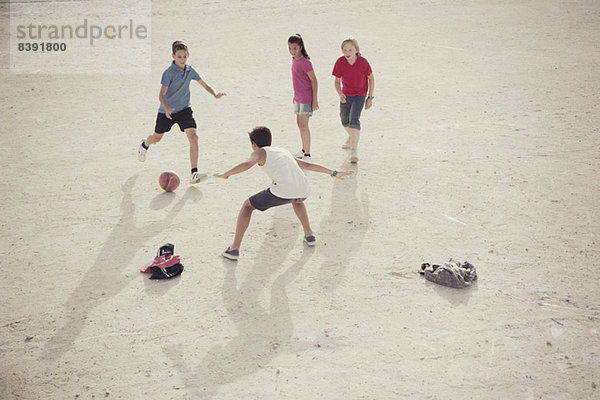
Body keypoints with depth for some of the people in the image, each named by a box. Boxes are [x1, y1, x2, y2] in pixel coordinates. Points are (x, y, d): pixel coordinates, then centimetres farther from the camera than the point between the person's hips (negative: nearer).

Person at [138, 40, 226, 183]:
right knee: (157, 137, 19)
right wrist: (167, 109, -42)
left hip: (184, 109, 3)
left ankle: (194, 173, -18)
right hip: (166, 111, -3)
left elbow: (204, 84, 8)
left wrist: (215, 94, -11)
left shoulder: (190, 70, -3)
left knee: (193, 137, -18)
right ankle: (144, 145, 58)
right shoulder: (169, 73, -20)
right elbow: (162, 94, -25)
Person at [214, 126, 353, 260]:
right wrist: (333, 173, 44)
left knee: (247, 205, 17)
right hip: (303, 191, 5)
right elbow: (308, 165, 38)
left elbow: (247, 164, -5)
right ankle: (309, 235, 35)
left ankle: (235, 248, 8)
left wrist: (225, 174, 5)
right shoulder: (284, 152, 34)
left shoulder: (260, 152, 17)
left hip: (282, 191, -5)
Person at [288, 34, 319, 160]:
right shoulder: (294, 60, 9)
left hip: (306, 97, -9)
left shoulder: (305, 62, -18)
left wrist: (315, 100, -18)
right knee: (299, 123, 17)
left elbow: (314, 80, -17)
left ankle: (307, 154, -3)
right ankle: (304, 150, 30)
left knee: (303, 124, -9)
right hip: (299, 96, 9)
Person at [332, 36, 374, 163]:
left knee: (354, 120, -22)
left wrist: (370, 98, -6)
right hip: (346, 94, 4)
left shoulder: (363, 62, -22)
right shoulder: (340, 62, -17)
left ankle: (354, 150, -21)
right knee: (345, 121, 19)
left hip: (360, 95, -4)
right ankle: (352, 137, 51)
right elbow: (337, 81, -7)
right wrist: (340, 94, -27)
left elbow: (371, 79, -7)